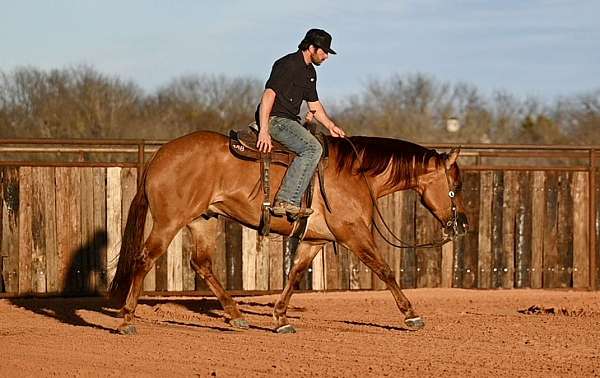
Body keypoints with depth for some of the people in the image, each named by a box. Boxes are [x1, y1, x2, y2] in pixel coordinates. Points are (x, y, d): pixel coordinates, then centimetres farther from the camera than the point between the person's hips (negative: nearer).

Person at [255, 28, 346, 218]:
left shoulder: (310, 72, 18)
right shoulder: (288, 65, -14)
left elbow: (314, 105, 28)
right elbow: (268, 95, -22)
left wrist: (331, 126, 15)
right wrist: (264, 131, -30)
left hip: (290, 121, 11)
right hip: (274, 119, -11)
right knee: (312, 148, -28)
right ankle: (286, 201, -35)